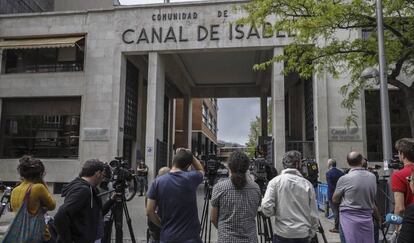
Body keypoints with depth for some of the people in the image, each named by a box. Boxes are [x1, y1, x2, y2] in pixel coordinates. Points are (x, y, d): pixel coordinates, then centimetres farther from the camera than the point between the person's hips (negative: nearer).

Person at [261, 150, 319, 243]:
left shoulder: (275, 181, -7)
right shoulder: (307, 184, -2)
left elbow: (266, 208, -14)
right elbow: (314, 215, 1)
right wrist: (310, 235, 14)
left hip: (282, 235, -1)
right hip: (303, 235, 2)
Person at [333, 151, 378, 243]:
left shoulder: (344, 179, -13)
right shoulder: (372, 177, 1)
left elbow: (334, 200, -1)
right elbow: (373, 200, 13)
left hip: (349, 218, -4)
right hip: (367, 218, 4)